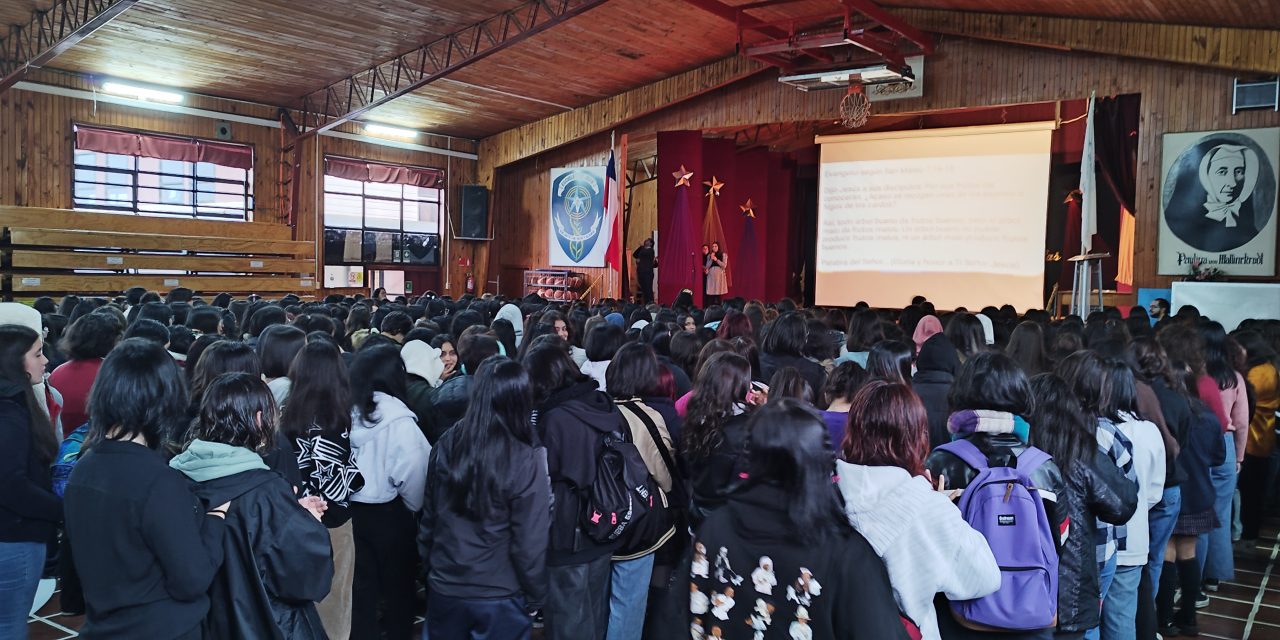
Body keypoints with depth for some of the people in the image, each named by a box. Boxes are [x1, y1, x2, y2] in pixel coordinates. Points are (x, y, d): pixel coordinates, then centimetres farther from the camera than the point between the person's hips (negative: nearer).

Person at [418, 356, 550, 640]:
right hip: (500, 596, -4)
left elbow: (428, 519, 3)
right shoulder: (527, 460, -20)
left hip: (444, 588, 4)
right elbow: (530, 543, -15)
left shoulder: (446, 445, -8)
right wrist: (536, 595, 0)